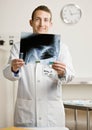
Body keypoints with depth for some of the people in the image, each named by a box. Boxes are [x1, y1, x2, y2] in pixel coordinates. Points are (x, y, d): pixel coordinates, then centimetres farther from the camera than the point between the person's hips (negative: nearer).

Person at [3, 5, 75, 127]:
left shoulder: (61, 47, 6)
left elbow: (70, 75, -3)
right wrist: (13, 69, -23)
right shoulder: (18, 47, 8)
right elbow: (7, 73, 0)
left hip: (52, 111, 0)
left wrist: (63, 73, -26)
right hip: (25, 110, 0)